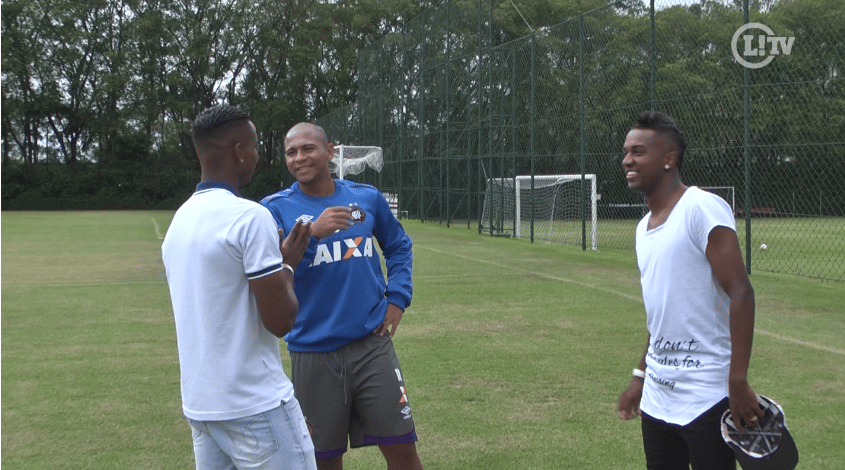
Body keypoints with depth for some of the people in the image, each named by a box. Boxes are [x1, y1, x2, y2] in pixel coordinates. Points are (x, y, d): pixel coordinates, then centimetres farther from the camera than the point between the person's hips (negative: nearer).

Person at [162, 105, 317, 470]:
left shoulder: (179, 219, 9)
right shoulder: (250, 216, -15)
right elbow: (281, 320, -16)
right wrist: (288, 264, 1)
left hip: (198, 404, 8)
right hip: (255, 407, -8)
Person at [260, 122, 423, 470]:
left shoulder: (367, 197, 6)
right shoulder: (275, 208, -2)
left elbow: (399, 246, 20)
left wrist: (397, 298, 7)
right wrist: (311, 233, -25)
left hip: (372, 344, 1)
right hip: (313, 353, -1)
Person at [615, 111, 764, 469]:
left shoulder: (702, 208, -13)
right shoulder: (645, 225, 13)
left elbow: (741, 293, -18)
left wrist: (738, 381, -23)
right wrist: (641, 375, 21)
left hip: (705, 398, -8)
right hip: (657, 397, 8)